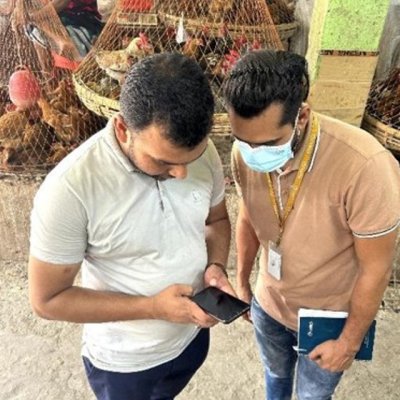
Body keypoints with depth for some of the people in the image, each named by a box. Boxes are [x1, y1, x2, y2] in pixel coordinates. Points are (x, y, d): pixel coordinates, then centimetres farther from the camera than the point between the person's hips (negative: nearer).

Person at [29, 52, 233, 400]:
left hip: (193, 334, 5)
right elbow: (48, 300, -21)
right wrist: (153, 307, -28)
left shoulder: (202, 151, -17)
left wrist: (216, 266, -19)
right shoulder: (69, 190, -32)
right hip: (124, 363, -4)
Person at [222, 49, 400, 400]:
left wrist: (350, 341, -11)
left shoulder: (364, 167, -37)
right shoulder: (246, 153, -21)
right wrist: (242, 281, 8)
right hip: (268, 303, 4)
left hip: (328, 318, -3)